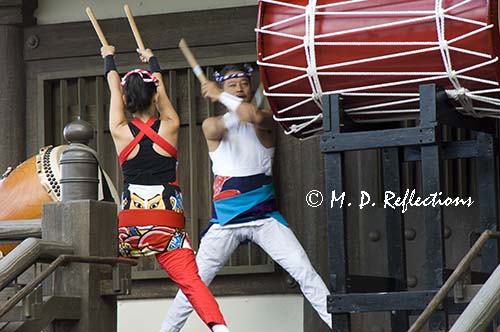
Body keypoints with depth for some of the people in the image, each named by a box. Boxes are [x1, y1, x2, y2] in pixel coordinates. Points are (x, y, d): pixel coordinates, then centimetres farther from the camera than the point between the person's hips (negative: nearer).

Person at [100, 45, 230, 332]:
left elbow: (114, 87, 21)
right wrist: (151, 60, 43)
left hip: (129, 224, 0)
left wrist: (109, 58, 38)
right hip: (168, 222, 0)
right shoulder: (169, 128, 4)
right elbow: (161, 86, 25)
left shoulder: (121, 132, 3)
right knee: (191, 281, -10)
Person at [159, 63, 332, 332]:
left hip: (265, 217, 0)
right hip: (225, 219, 0)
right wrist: (237, 113, -33)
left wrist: (222, 97, -15)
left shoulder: (265, 121, 4)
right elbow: (218, 128, -17)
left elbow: (255, 117, -19)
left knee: (305, 271, -11)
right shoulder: (212, 125, 7)